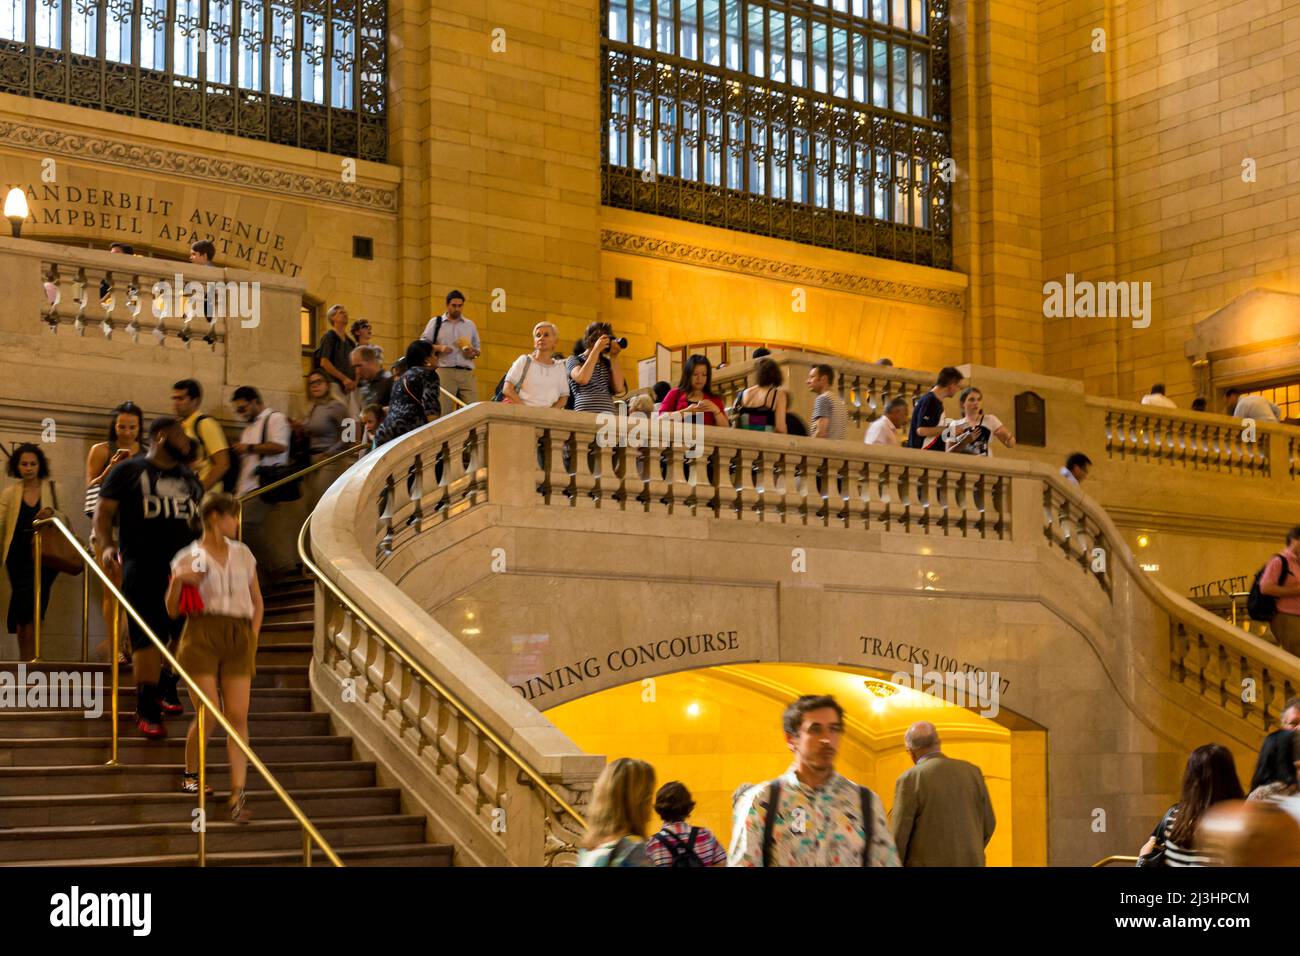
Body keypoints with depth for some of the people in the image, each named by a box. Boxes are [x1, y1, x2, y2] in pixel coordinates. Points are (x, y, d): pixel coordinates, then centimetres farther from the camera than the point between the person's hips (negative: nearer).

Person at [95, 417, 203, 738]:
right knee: (148, 636, -8)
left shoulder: (188, 478, 19)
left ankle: (167, 687, 28)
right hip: (143, 565, -5)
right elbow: (103, 511, -1)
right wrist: (107, 545, -16)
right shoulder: (129, 470, 3)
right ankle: (147, 709, -1)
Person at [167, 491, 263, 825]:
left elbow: (257, 601, 22)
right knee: (209, 715, -8)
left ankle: (238, 794, -7)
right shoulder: (188, 558, 6)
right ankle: (190, 774, 19)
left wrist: (253, 636, 8)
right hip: (203, 636, -3)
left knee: (238, 716, -6)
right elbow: (172, 611, 6)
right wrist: (178, 581, -12)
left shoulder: (242, 554, 16)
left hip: (238, 638, 3)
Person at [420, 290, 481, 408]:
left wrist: (473, 353, 0)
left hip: (467, 373, 3)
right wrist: (439, 348, -11)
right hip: (445, 371, -3)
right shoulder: (436, 322, 12)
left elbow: (478, 349, 23)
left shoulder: (470, 325, 21)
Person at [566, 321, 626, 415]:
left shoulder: (607, 363, 20)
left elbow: (618, 389, 6)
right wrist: (596, 349, -5)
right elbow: (582, 379, -11)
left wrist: (613, 358, 8)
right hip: (585, 414, -4)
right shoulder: (574, 360, 10)